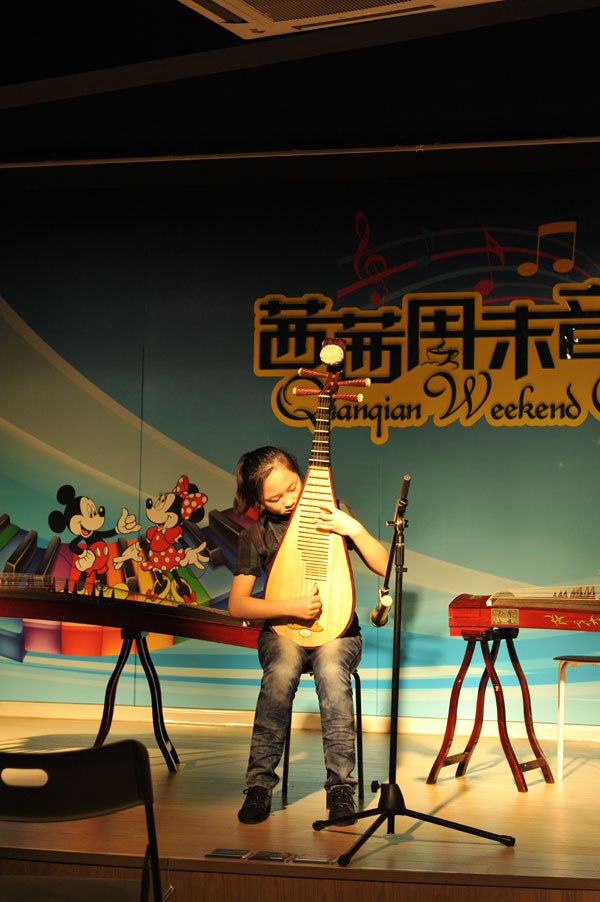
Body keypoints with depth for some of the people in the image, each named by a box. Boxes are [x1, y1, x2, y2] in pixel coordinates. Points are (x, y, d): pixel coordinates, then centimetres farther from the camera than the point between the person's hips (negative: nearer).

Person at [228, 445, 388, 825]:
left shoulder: (335, 512, 2)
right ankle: (260, 784, -28)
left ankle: (341, 784, -32)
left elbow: (385, 567, -1)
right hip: (284, 630, 0)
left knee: (331, 669, -35)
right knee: (282, 670, -35)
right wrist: (292, 607, -16)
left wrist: (354, 529, -17)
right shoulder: (257, 534, 1)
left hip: (336, 629, 0)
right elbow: (237, 604, -3)